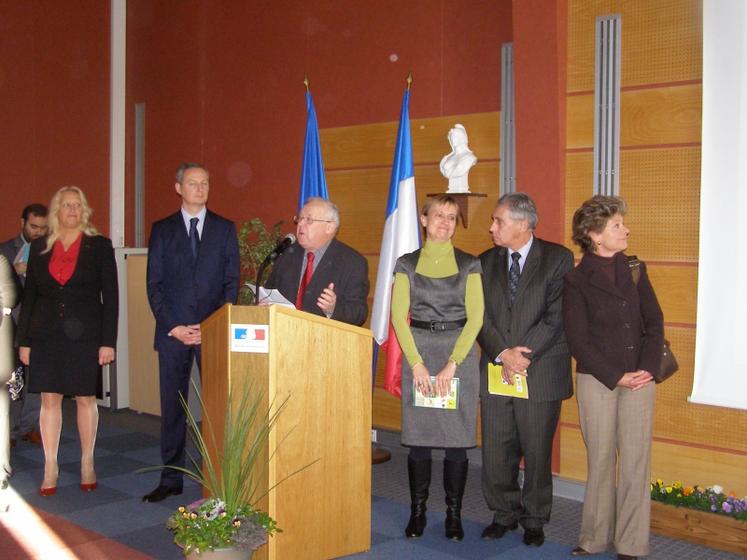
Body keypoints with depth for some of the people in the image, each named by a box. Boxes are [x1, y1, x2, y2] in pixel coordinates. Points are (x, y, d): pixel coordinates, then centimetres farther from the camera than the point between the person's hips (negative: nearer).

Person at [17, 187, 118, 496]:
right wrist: (23, 340, 5)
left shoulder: (99, 246, 0)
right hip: (46, 334, 2)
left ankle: (87, 465, 17)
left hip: (84, 333, -2)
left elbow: (110, 296, -2)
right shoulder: (39, 247, 8)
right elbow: (29, 295, 9)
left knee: (86, 399, 5)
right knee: (49, 399, 4)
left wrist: (108, 341, -8)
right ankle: (50, 467, 13)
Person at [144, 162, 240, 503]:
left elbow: (232, 282, 4)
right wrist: (173, 327, -7)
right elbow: (154, 284, 4)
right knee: (172, 407, 6)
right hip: (172, 331, 1)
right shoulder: (162, 230, 9)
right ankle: (171, 479, 15)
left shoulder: (225, 229, 8)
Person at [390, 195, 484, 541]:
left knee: (457, 438, 1)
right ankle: (417, 512, 17)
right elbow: (398, 315, -1)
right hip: (417, 352, 0)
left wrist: (451, 364, -12)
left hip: (459, 354, 0)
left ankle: (454, 515, 15)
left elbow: (475, 317, -3)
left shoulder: (469, 265, 4)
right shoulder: (407, 263, 6)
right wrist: (417, 364, -11)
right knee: (418, 437, 3)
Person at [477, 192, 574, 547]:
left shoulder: (557, 258, -4)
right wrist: (502, 354, -13)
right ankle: (505, 514, 27)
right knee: (496, 452, 8)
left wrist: (522, 354, -15)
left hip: (541, 373, -3)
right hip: (495, 372, 3)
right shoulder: (486, 262, 8)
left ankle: (534, 520, 25)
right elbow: (480, 316, 2)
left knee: (537, 452, 8)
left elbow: (557, 315, -10)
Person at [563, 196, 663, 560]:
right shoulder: (576, 280, -2)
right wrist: (616, 377, -11)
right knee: (601, 460, 5)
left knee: (636, 461, 3)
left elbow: (654, 322, 7)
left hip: (640, 379, 3)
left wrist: (647, 368, -6)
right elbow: (578, 340, -6)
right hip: (597, 380, -3)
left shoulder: (634, 269, 9)